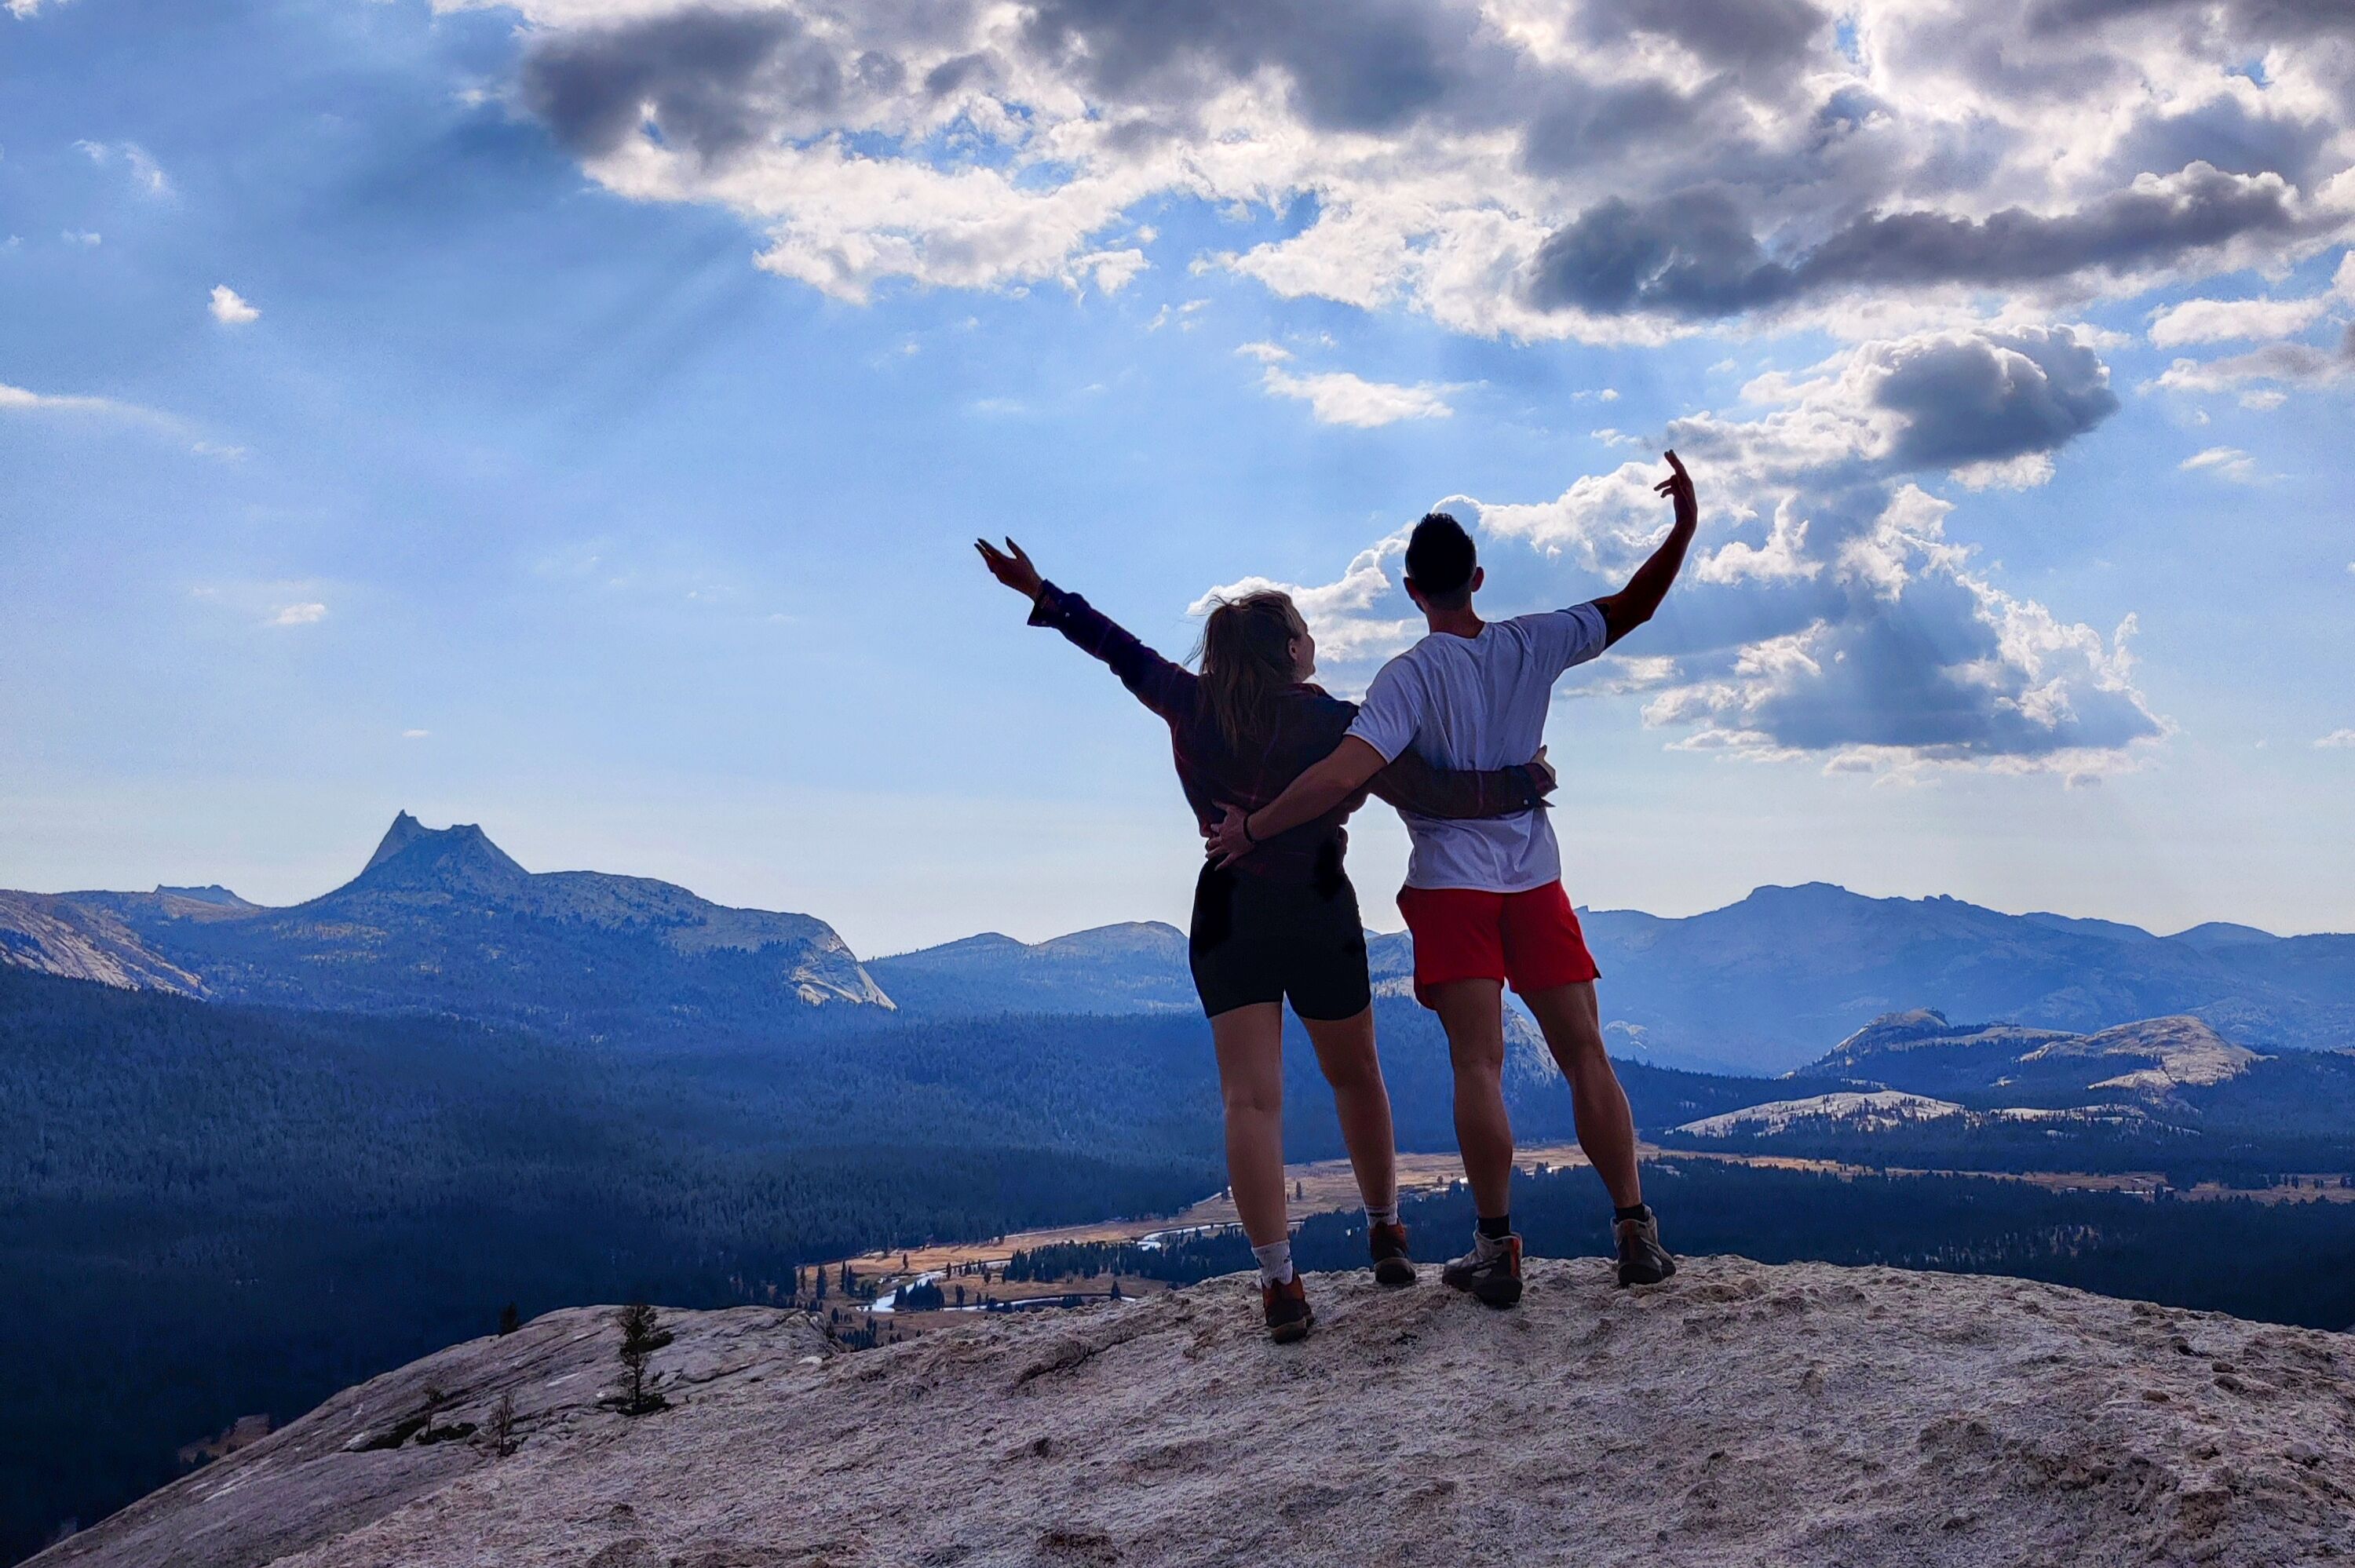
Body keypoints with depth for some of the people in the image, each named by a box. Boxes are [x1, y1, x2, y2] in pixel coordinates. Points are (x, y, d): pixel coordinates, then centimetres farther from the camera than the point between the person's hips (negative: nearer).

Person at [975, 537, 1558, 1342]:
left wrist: (1040, 592, 21)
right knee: (1354, 1077, 19)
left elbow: (1121, 650, 9)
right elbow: (1433, 794, -14)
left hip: (1227, 911, 1)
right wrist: (1520, 785, 0)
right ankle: (1386, 1234, 31)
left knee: (1251, 1099, -4)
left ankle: (1280, 1282, -13)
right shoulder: (1334, 726, -10)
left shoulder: (1193, 707, -2)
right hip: (1320, 912, -1)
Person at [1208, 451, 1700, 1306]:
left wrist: (1252, 828, -14)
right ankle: (1636, 1234, 8)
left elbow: (1343, 775, -21)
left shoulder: (1411, 675, -11)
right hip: (1536, 881, 3)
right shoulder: (1533, 643, 0)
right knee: (1586, 1056, 6)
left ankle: (1497, 1249, -5)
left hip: (1451, 885, -3)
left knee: (1478, 1066, -4)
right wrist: (1684, 525, 6)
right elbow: (1632, 607, 6)